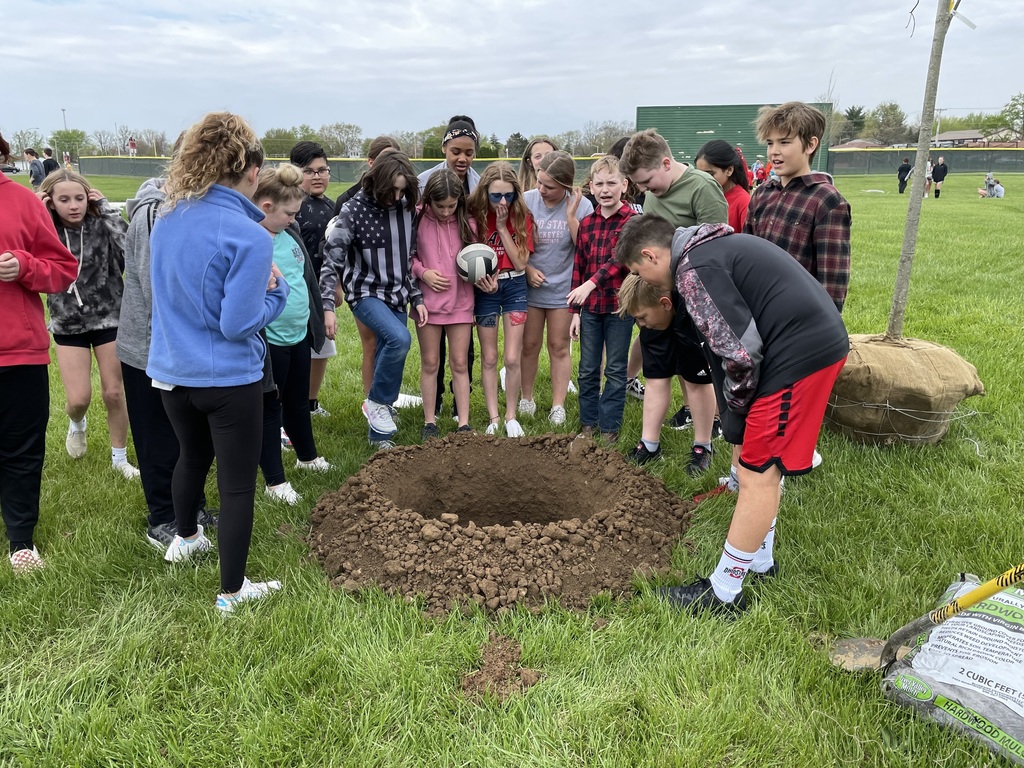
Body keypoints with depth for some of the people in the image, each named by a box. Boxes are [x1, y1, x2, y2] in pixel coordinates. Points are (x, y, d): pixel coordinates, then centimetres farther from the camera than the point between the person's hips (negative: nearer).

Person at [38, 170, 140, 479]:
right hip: (68, 325, 1)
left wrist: (108, 210, -22)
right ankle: (76, 424, 37)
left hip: (109, 318, -1)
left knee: (114, 393, 6)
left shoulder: (101, 225, -10)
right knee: (78, 399, -1)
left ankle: (119, 457, 25)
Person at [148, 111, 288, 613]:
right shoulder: (248, 236, -21)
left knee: (192, 456, 30)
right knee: (237, 483, 8)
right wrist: (274, 290, -5)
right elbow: (239, 324, -22)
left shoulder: (166, 219, 1)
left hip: (171, 371, 7)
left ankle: (185, 539, 52)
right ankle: (232, 591, 19)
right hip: (229, 379, -7)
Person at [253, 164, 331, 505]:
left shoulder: (291, 232, 3)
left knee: (299, 401, 24)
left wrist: (317, 320, 18)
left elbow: (308, 277, 16)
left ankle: (307, 456, 45)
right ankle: (275, 481, 24)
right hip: (269, 343, -7)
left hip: (299, 336, 7)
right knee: (270, 409, 9)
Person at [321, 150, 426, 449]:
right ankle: (376, 402, -7)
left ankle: (379, 434, 20)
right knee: (400, 338, -30)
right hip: (365, 293, -5)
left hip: (397, 294, 5)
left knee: (390, 364, 6)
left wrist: (416, 297, 10)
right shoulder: (355, 209, -13)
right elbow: (331, 259, -12)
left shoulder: (406, 207, 2)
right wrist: (327, 306, -18)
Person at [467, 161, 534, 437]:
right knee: (489, 358, 6)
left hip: (514, 287, 0)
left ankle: (511, 416, 15)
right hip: (485, 289, 0)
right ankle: (493, 418, 17)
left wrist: (502, 227, -18)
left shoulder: (522, 217, -6)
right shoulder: (475, 216, -7)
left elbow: (520, 262, -12)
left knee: (512, 359, -1)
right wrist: (484, 279, -21)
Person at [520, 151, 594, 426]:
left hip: (563, 287, -1)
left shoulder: (582, 205, -11)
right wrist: (527, 268, -10)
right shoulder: (526, 200, -8)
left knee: (559, 346, 7)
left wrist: (571, 215, -22)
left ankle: (558, 406, 16)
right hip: (530, 285, 1)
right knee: (530, 344, 11)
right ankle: (526, 398, 26)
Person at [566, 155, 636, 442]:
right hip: (589, 307, 4)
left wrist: (592, 283, -31)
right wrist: (575, 310, 7)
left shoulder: (632, 220, -7)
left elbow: (620, 259, -19)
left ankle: (609, 427, 18)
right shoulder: (586, 224, 7)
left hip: (619, 306, -4)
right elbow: (578, 267, 9)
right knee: (587, 370, 11)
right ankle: (588, 423, 25)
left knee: (615, 370, 7)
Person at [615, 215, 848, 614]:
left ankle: (722, 592, 11)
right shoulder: (711, 248, 18)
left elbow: (740, 351, -18)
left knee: (758, 474, -2)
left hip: (800, 353, -10)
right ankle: (760, 559, 37)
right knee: (762, 463, 21)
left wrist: (737, 400, 0)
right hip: (823, 340, 10)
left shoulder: (693, 270, -14)